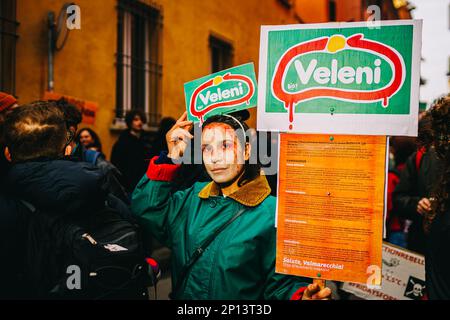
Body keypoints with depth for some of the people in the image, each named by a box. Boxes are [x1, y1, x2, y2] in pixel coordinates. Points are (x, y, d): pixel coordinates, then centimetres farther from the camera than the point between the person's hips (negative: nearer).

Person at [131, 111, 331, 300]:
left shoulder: (271, 215, -9)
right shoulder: (192, 197, 8)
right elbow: (146, 211, 5)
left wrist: (301, 295, -29)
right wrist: (170, 158, 0)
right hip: (181, 294, 5)